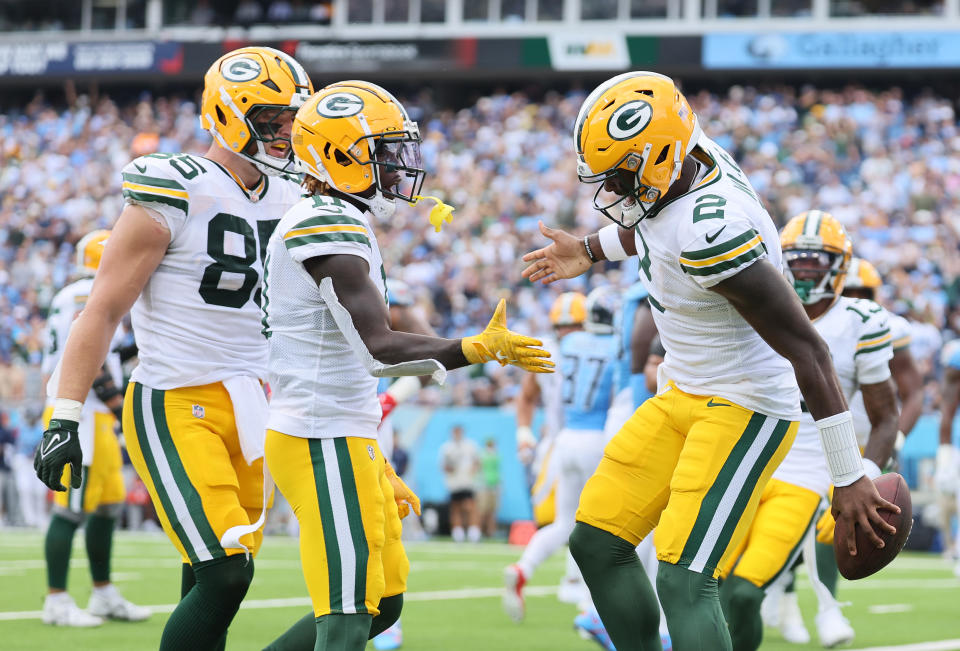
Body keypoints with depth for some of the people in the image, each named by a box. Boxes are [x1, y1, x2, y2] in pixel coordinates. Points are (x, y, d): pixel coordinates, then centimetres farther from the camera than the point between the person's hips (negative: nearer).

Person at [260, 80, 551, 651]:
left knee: (383, 603, 16)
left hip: (346, 438, 10)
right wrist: (479, 349, -24)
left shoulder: (333, 227, 17)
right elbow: (380, 348, -25)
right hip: (322, 446, -10)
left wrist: (378, 469, 23)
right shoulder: (332, 228, -15)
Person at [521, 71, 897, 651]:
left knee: (684, 581, -18)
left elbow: (806, 348, -29)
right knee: (597, 542, 11)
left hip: (744, 409, -10)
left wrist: (849, 477, -27)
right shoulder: (693, 159, -5)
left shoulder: (711, 233, -32)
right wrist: (591, 251, 33)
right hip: (684, 397, 10)